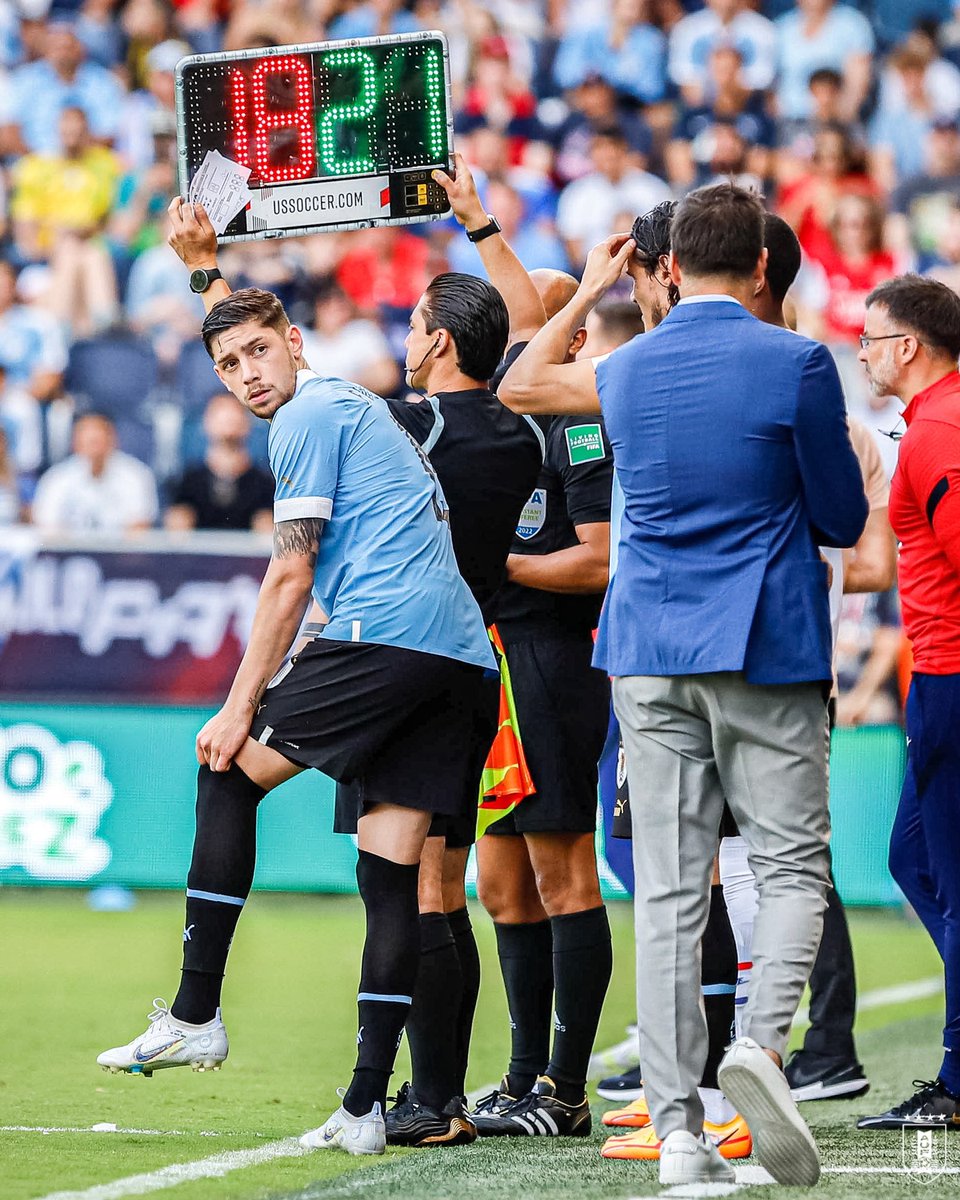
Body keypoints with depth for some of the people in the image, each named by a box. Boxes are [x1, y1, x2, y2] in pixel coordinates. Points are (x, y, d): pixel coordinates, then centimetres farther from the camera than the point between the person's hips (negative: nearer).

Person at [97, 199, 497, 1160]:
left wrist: (240, 707, -3)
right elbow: (238, 336, 51)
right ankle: (365, 1107, -1)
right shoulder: (347, 403, 27)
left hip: (382, 639, -9)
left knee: (227, 773, 5)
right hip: (462, 657, 9)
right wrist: (203, 266, 58)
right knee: (393, 876, 4)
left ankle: (195, 1012, 0)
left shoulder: (310, 415, 0)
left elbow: (291, 576, -4)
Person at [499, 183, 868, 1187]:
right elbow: (843, 520, -1)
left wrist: (588, 291, 36)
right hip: (767, 652, -3)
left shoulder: (625, 369, 5)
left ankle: (677, 1130, -2)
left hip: (649, 655, 3)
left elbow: (521, 385, 26)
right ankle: (763, 1039, -23)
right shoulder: (796, 364, -8)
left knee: (668, 888, 2)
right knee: (791, 866, 4)